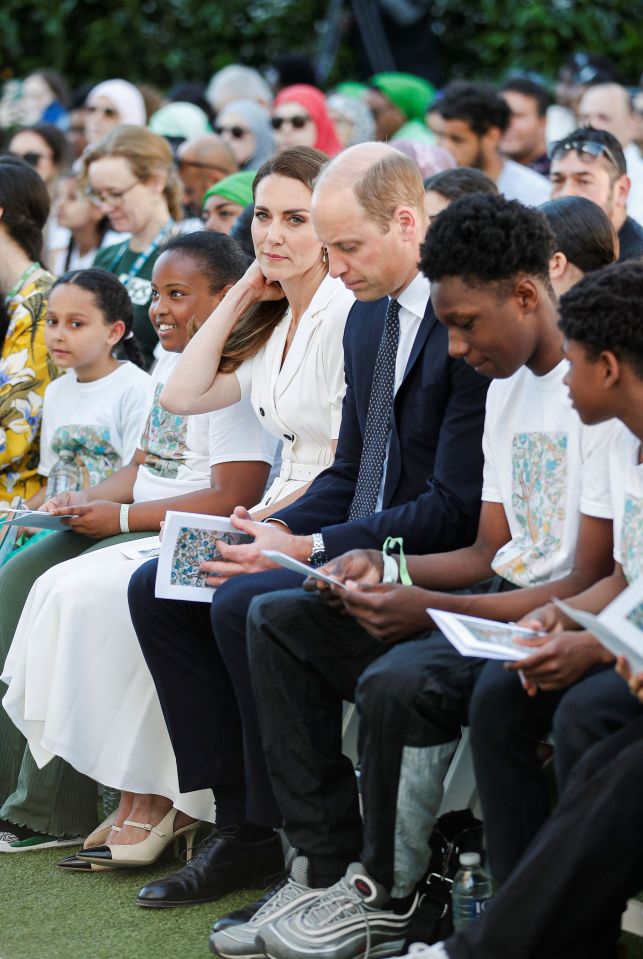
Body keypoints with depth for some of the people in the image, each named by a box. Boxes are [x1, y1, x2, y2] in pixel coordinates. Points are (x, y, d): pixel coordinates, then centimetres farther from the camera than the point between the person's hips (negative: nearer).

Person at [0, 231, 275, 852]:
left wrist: (121, 517, -18)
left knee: (69, 592, -25)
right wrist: (87, 501, 3)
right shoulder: (169, 359, 17)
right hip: (130, 526, 10)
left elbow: (232, 498, -21)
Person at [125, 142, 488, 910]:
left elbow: (455, 507, -21)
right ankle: (240, 824, -1)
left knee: (247, 604, -28)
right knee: (156, 589, 0)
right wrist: (275, 529, -1)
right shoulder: (367, 317, 12)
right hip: (353, 545, 10)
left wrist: (312, 548, -22)